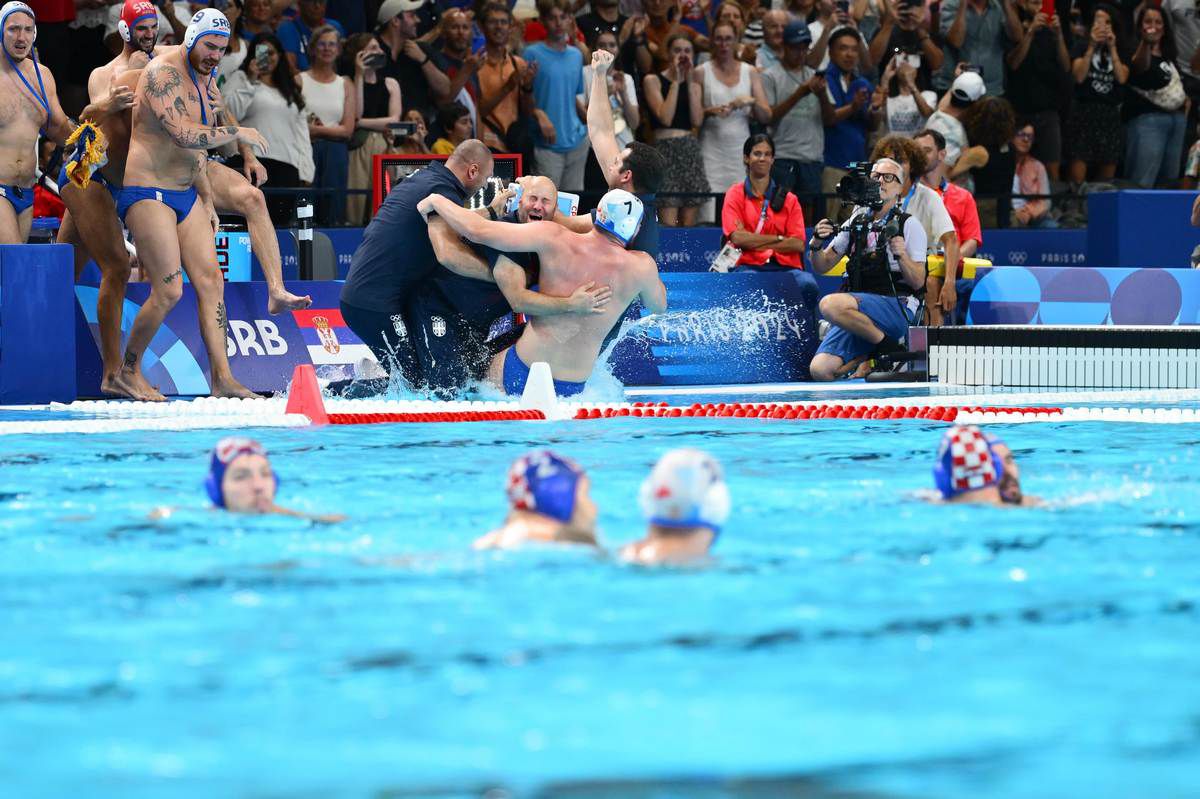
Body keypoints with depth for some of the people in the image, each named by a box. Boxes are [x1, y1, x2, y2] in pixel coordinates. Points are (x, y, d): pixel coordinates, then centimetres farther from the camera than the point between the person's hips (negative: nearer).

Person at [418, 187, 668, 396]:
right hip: (571, 390, 1)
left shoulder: (555, 239, -11)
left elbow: (478, 231, -13)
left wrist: (435, 200, 3)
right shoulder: (640, 267, -7)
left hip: (516, 374, -1)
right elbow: (659, 305, 17)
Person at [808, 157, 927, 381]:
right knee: (820, 370, -17)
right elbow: (822, 267, 16)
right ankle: (870, 355, 5)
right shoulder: (857, 221, 16)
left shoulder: (909, 224, 2)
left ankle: (886, 344, -15)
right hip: (857, 315, 5)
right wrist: (816, 245, -5)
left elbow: (918, 282, -4)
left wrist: (901, 255, -23)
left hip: (897, 309, -5)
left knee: (831, 304, -33)